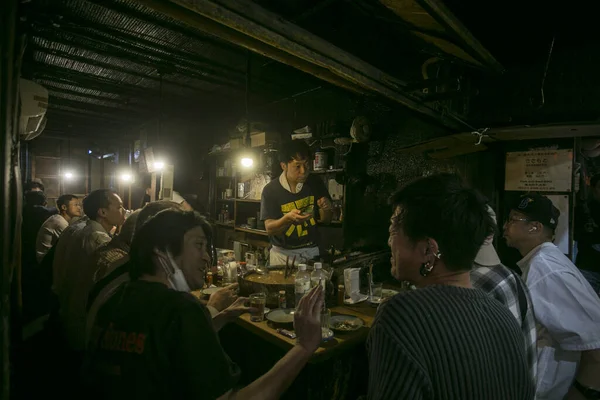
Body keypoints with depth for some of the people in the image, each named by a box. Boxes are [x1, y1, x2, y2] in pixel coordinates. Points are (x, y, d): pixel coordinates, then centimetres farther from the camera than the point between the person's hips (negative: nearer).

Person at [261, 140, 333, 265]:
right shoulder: (271, 190, -11)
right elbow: (269, 229, -11)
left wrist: (326, 209, -15)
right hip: (283, 254, -2)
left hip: (311, 252, 2)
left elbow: (326, 221, 7)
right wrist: (288, 218, -29)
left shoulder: (315, 183, -2)